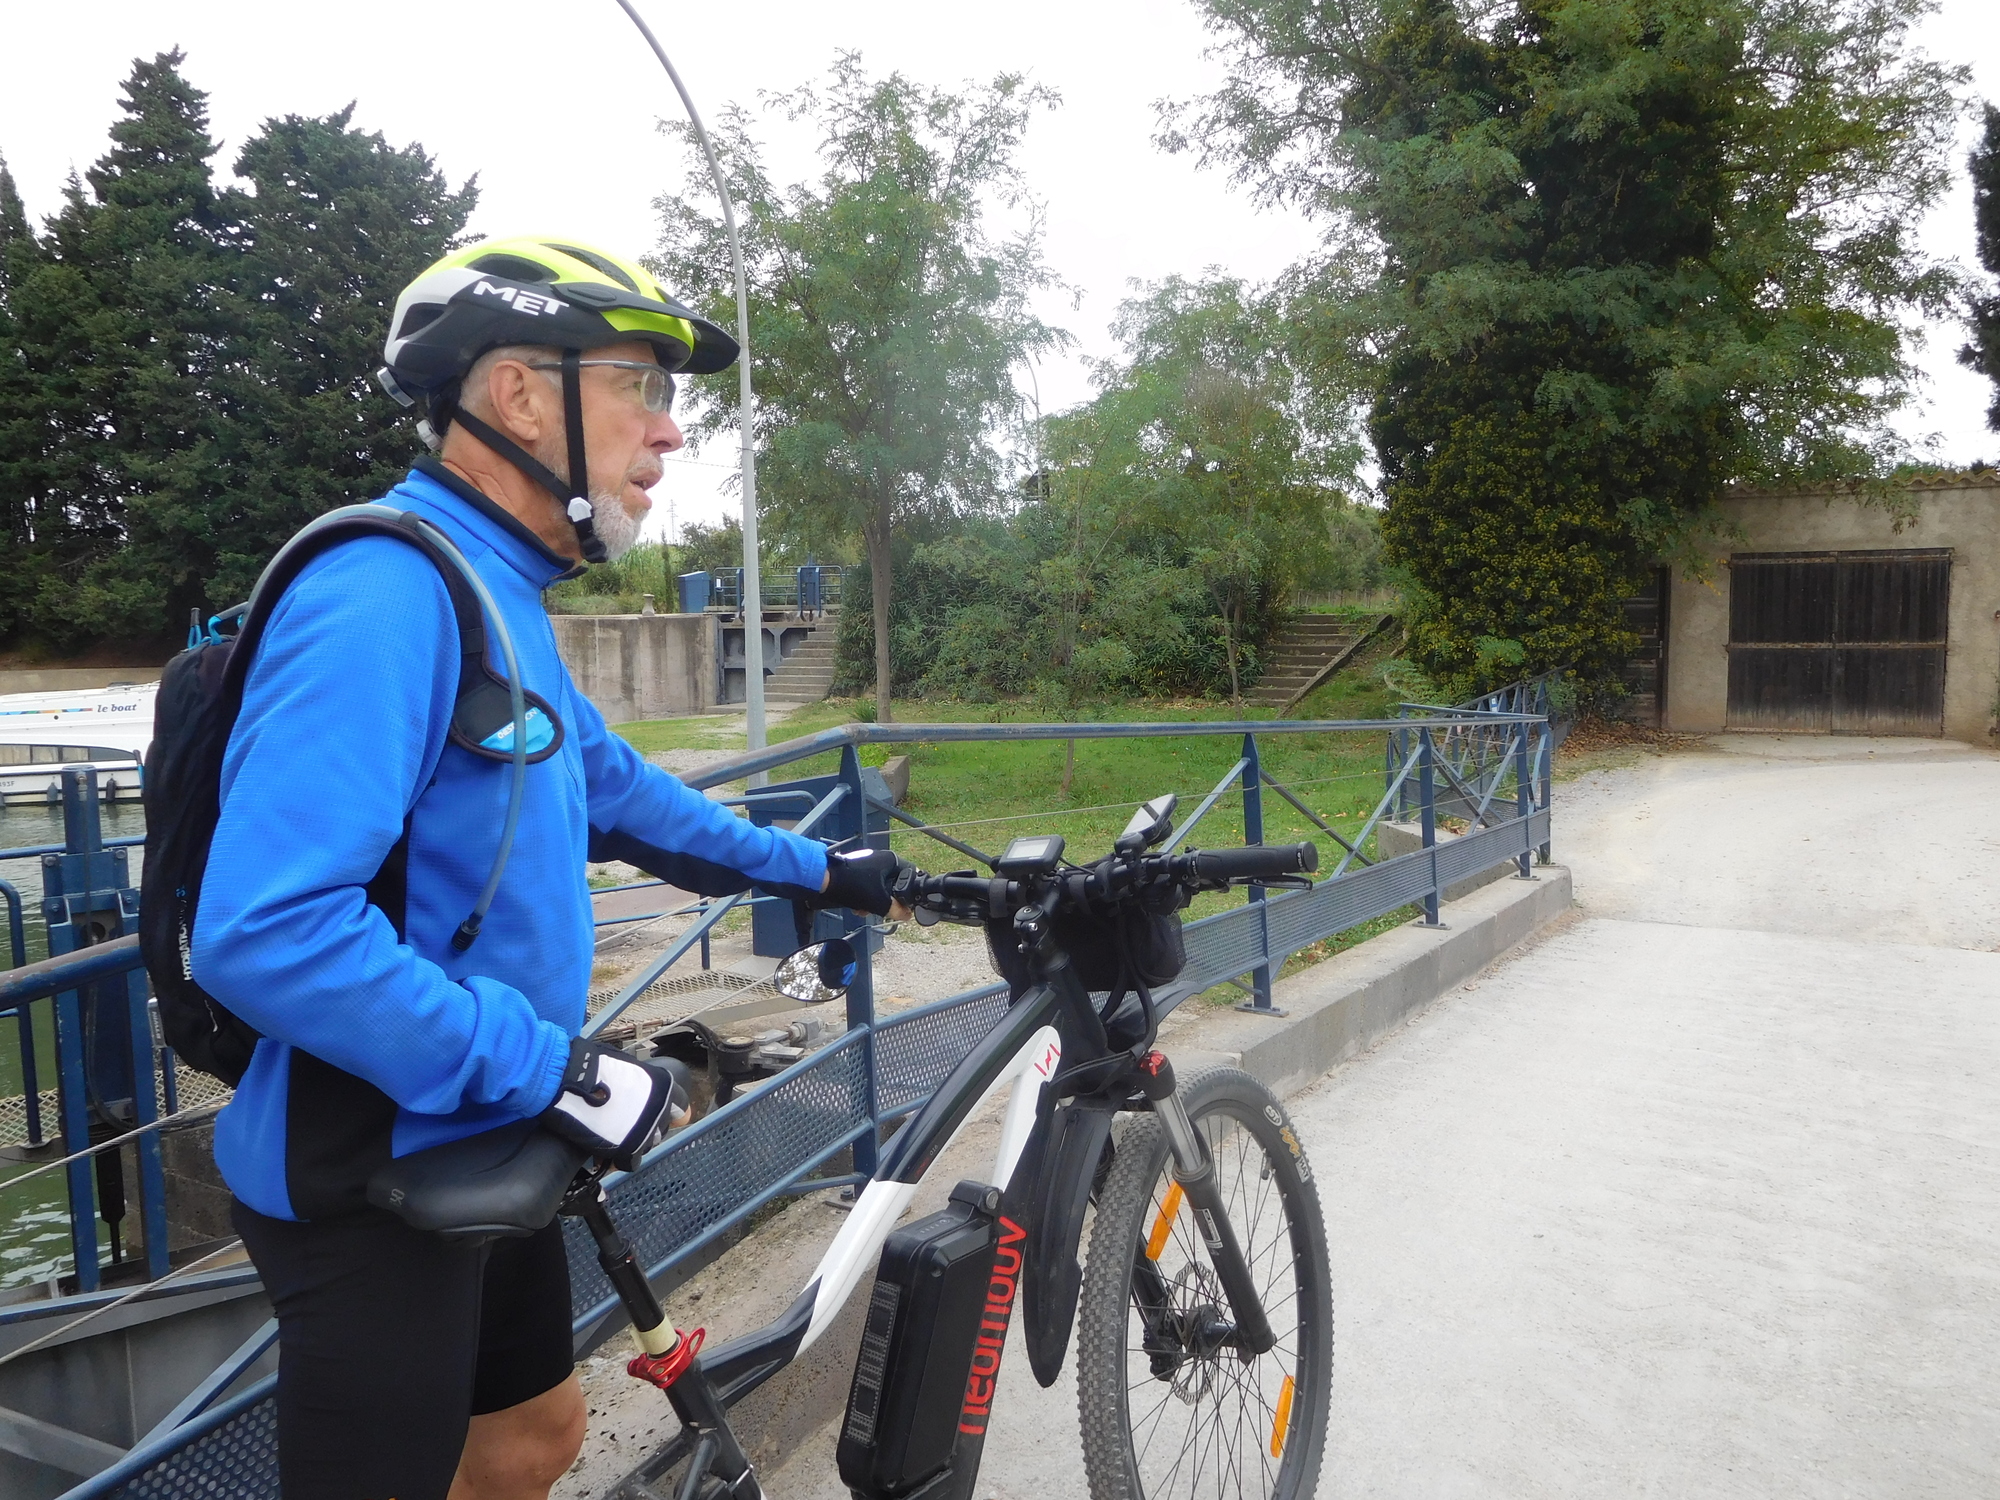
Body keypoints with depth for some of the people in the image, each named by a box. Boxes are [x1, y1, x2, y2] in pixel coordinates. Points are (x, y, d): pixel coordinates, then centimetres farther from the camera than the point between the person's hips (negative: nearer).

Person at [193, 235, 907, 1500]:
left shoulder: (499, 599, 9)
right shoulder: (389, 595, -25)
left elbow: (614, 790, 20)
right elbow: (264, 930, -33)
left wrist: (816, 870, 23)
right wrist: (549, 1069, -27)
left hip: (476, 1147, 9)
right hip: (372, 1180, -9)